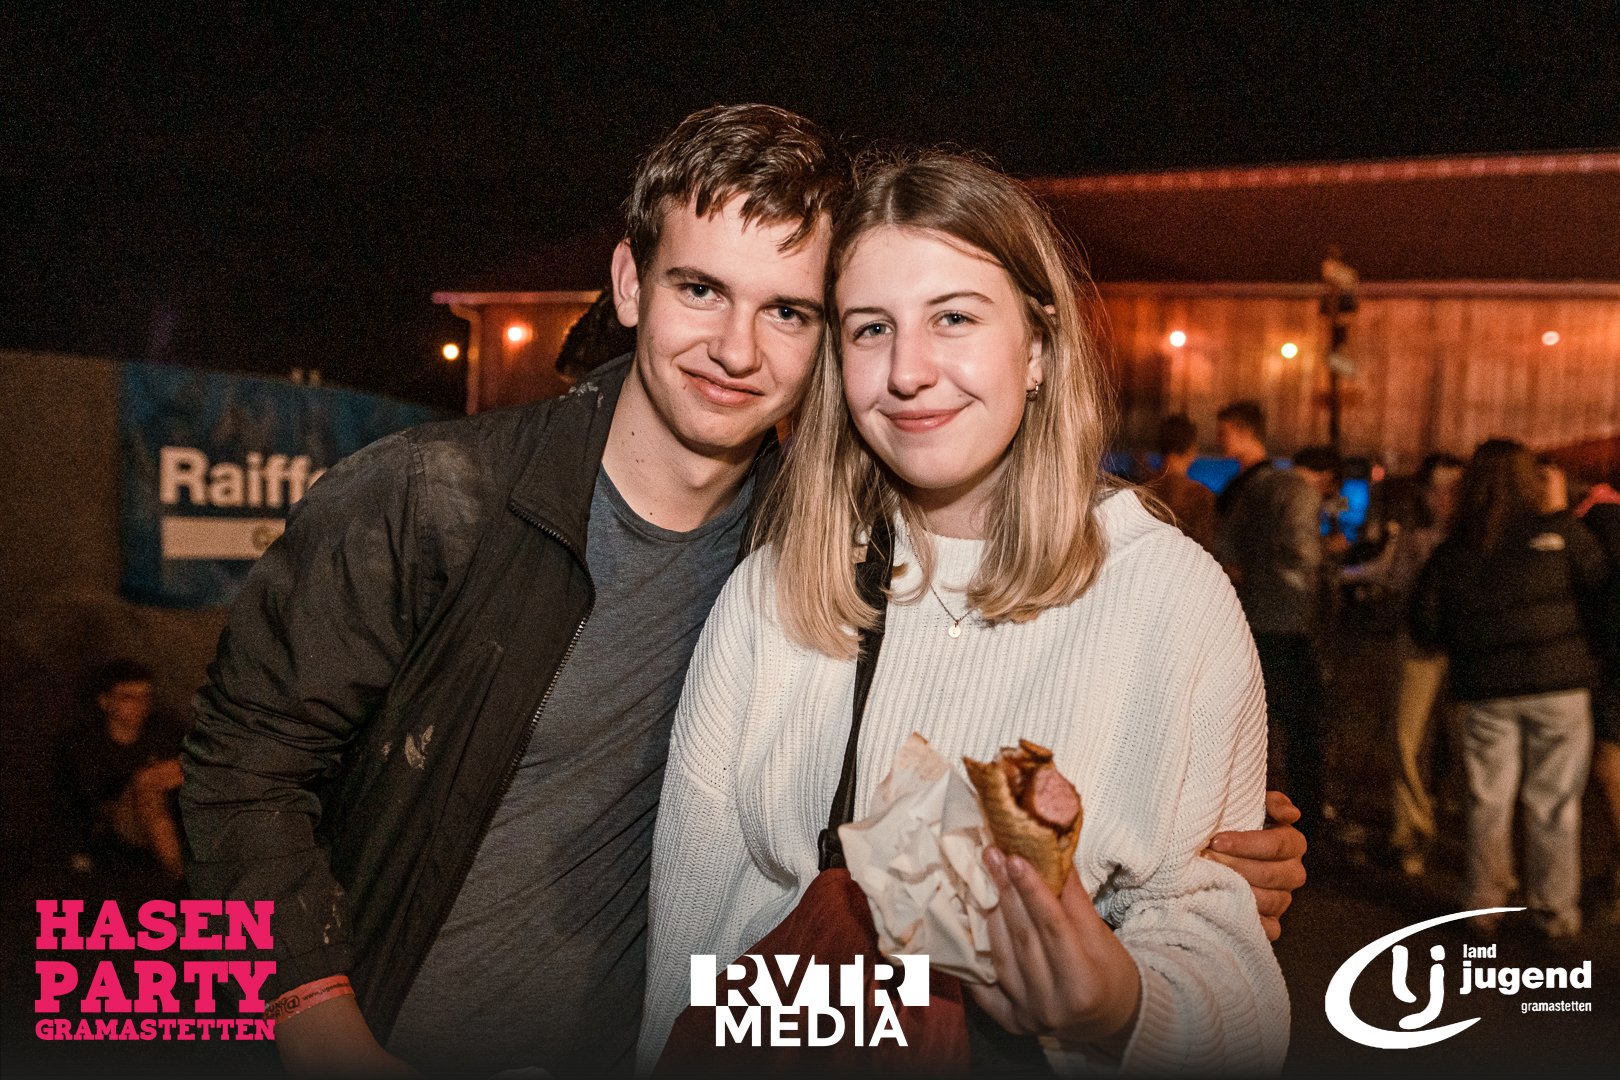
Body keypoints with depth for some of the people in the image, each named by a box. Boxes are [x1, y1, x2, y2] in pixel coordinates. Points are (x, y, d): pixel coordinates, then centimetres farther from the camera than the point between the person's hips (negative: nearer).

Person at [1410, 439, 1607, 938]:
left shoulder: (1452, 552, 1)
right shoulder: (1560, 531, -4)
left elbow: (1425, 626, 2)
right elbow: (1603, 590, -5)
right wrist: (1567, 629, 13)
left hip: (1487, 690, 2)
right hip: (1559, 683, -1)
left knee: (1488, 800, 11)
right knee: (1553, 802, 7)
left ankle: (1485, 902, 18)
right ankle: (1555, 909, 14)